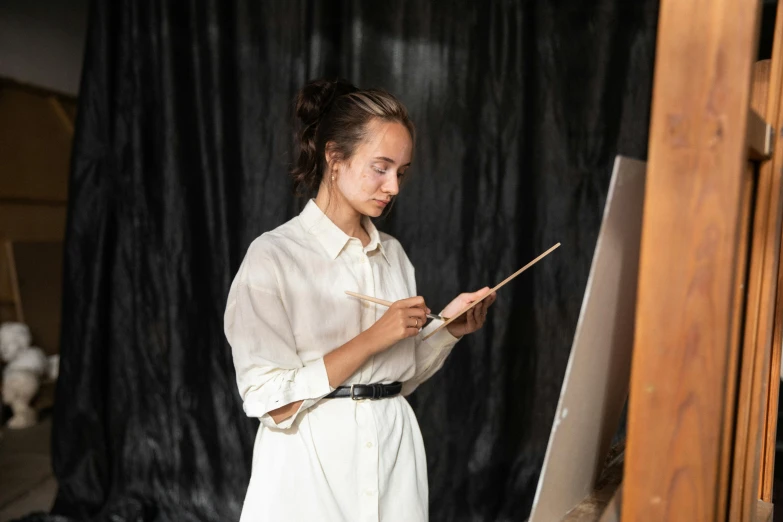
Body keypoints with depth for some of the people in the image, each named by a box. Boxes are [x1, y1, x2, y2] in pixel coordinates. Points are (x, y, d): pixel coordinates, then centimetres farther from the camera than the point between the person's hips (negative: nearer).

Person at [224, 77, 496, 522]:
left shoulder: (394, 255, 5)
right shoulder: (273, 256, -13)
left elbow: (402, 376, 11)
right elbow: (270, 401, -17)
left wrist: (449, 328, -4)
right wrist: (372, 339, -21)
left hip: (394, 451, 5)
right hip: (310, 469, -5)